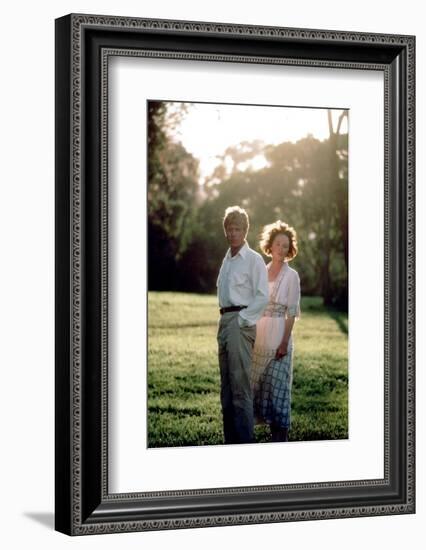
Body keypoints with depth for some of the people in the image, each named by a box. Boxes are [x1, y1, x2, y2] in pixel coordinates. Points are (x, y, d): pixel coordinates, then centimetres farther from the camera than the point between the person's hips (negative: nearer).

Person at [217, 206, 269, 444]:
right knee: (226, 386, 10)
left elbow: (263, 297, -12)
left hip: (242, 322, -9)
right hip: (225, 321, 9)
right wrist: (225, 321, 16)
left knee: (240, 386, -11)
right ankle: (230, 438, 16)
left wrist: (241, 318, -14)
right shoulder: (227, 259, 18)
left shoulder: (253, 259, -6)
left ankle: (244, 440, -10)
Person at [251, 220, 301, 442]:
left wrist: (284, 342, -14)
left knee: (276, 383, -5)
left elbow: (291, 313, -7)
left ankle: (280, 437, 0)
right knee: (257, 382, 8)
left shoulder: (291, 276, -4)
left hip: (278, 336, -5)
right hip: (259, 335, 5)